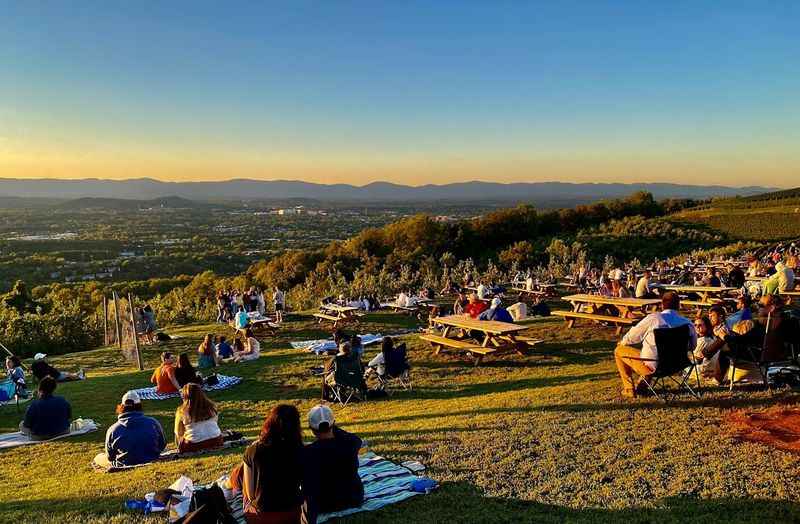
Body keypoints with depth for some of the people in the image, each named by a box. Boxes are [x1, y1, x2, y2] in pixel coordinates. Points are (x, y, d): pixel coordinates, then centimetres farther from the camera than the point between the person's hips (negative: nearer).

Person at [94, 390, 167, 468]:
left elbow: (110, 457, 1)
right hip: (151, 462, 0)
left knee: (98, 458, 21)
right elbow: (162, 445, 2)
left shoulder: (113, 429, -11)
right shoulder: (153, 423, -11)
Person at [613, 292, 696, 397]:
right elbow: (692, 346, 9)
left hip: (652, 367, -6)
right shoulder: (687, 323, -5)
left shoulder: (653, 318, -15)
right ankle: (641, 387, 36)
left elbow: (631, 337, -5)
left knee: (619, 351, 14)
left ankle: (629, 389, 17)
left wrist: (622, 342, 17)